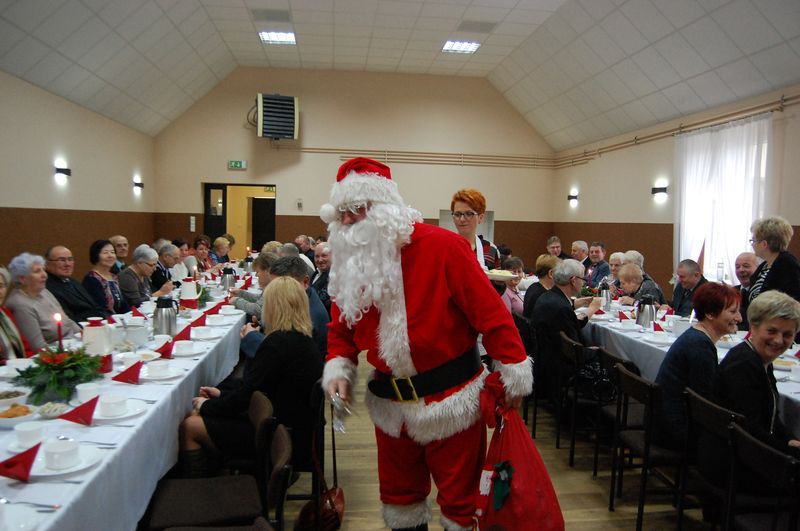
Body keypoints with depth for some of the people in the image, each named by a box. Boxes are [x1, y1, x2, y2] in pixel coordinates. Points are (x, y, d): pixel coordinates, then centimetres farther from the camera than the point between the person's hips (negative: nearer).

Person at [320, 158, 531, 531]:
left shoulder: (442, 247, -18)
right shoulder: (350, 264, 0)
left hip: (451, 399, -5)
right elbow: (342, 330, 9)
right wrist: (339, 368, -8)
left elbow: (490, 312, -16)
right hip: (390, 403, 5)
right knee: (398, 491, 22)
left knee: (458, 497, 12)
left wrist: (514, 371, -13)